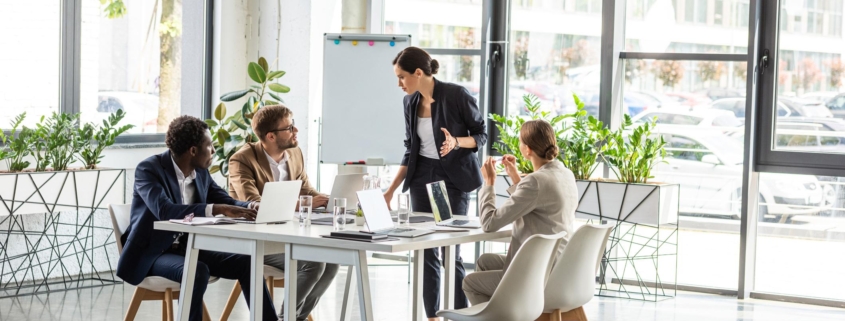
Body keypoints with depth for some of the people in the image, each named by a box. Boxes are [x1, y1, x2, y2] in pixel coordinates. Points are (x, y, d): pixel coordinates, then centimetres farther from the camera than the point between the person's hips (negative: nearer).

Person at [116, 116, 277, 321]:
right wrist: (217, 209, -40)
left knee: (245, 262, -9)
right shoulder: (148, 169, -18)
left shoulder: (201, 172, 3)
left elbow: (226, 202, 8)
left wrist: (250, 208, -16)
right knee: (197, 271, -35)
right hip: (152, 253, -7)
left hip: (187, 248, 7)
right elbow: (165, 211, -33)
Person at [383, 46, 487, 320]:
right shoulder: (410, 102, 3)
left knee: (451, 251, -7)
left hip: (454, 178, -5)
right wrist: (391, 190, 9)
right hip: (423, 177, 5)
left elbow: (481, 135, -6)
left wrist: (456, 142, -26)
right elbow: (411, 149, 11)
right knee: (426, 251, 5)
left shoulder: (456, 95, -15)